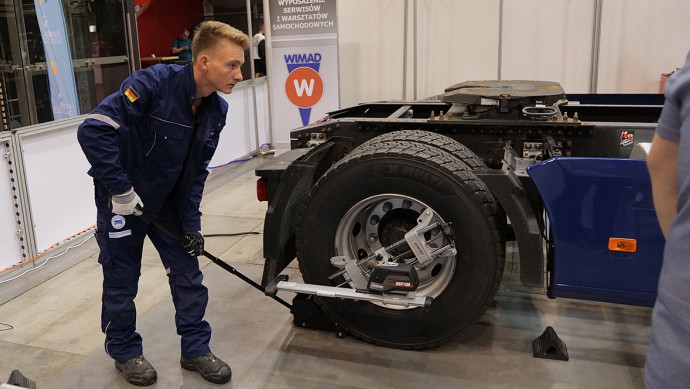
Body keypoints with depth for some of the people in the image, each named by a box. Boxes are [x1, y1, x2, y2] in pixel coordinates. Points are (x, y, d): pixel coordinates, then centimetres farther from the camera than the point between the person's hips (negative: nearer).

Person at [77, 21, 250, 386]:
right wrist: (121, 191, -29)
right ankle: (124, 350, 30)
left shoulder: (216, 110, -7)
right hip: (121, 199, -6)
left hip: (168, 200, 6)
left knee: (188, 271, 7)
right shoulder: (154, 83, -28)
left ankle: (195, 348, 24)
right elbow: (93, 131, -31)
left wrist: (191, 223, -4)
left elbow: (197, 171, 1)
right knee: (121, 279, 8)